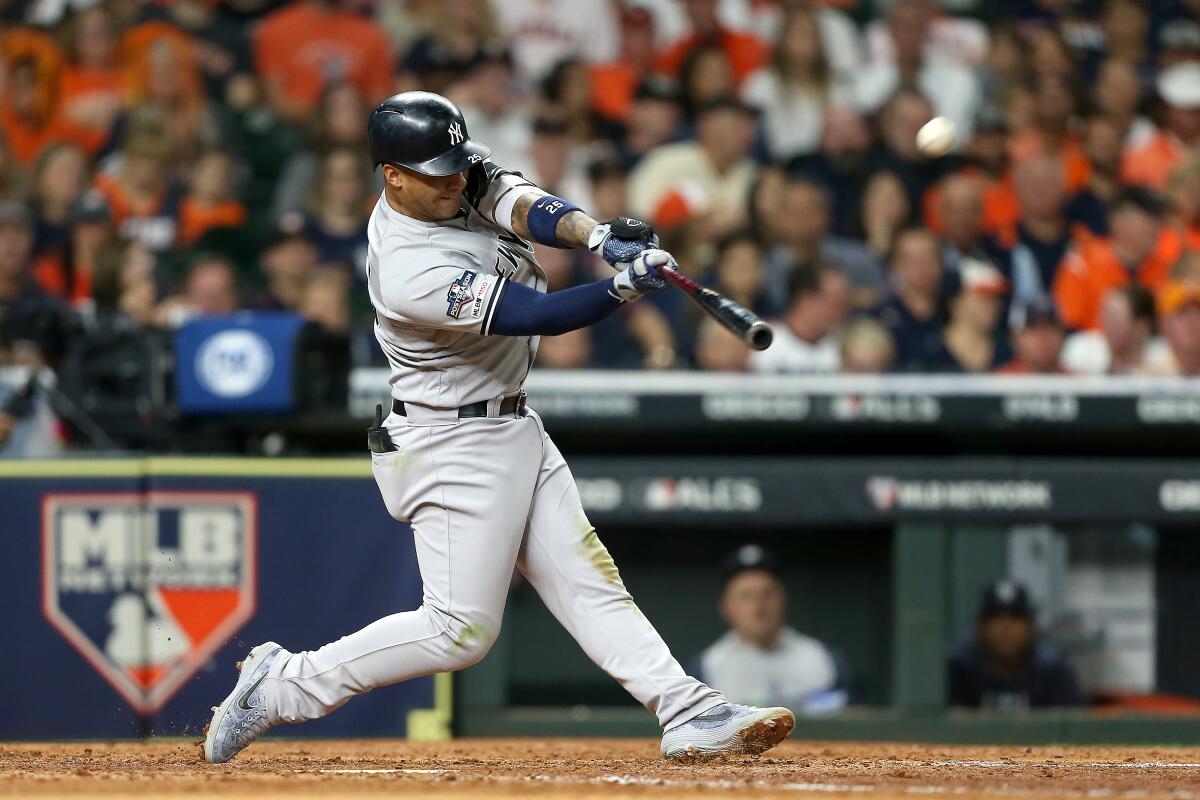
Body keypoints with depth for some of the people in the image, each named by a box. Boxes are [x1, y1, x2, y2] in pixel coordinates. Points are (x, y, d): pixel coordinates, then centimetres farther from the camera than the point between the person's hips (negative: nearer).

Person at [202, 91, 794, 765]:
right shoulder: (410, 274, -29)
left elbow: (518, 203, -17)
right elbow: (540, 316, -29)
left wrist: (598, 234, -36)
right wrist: (624, 287, -40)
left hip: (513, 428, 9)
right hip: (456, 449, -9)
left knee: (588, 578, 5)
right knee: (461, 630, -6)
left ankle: (690, 715, 3)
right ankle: (284, 684, 3)